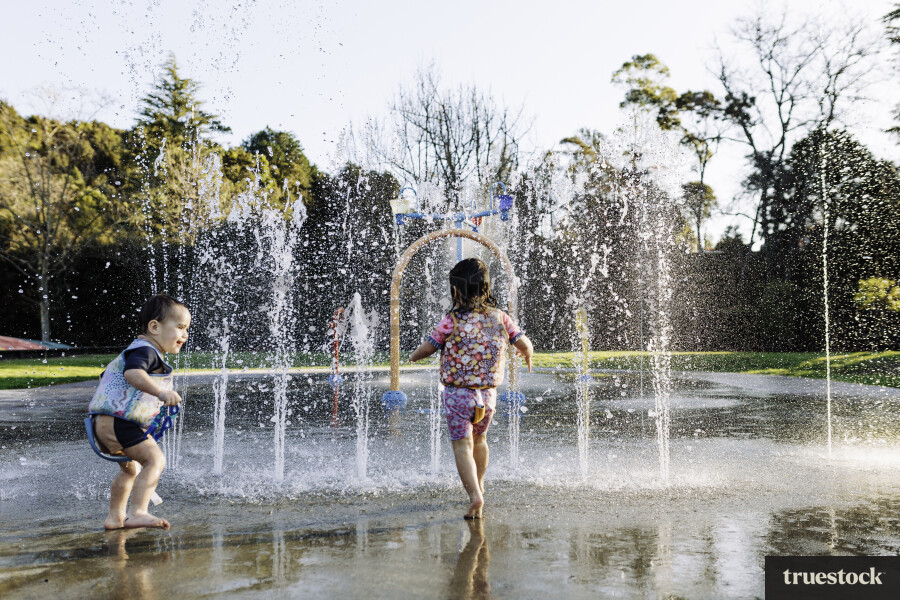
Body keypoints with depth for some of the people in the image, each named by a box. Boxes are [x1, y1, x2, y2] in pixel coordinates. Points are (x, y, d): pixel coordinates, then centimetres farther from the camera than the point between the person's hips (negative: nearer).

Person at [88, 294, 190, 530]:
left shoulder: (134, 350, 24)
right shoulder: (145, 350, -12)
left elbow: (107, 375, 36)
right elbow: (133, 373, -33)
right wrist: (160, 392, -43)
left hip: (104, 423, 11)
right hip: (118, 422, -11)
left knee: (130, 469, 27)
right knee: (154, 459, -19)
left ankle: (115, 517, 38)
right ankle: (138, 513, -30)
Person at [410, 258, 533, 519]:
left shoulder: (451, 321, -12)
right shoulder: (500, 317, -2)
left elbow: (426, 348, -4)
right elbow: (525, 345, 3)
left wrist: (413, 357, 19)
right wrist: (528, 356, 27)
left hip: (457, 394, -4)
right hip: (488, 393, 5)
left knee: (462, 446, -1)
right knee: (479, 440, 25)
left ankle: (474, 496, -16)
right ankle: (479, 485, 42)